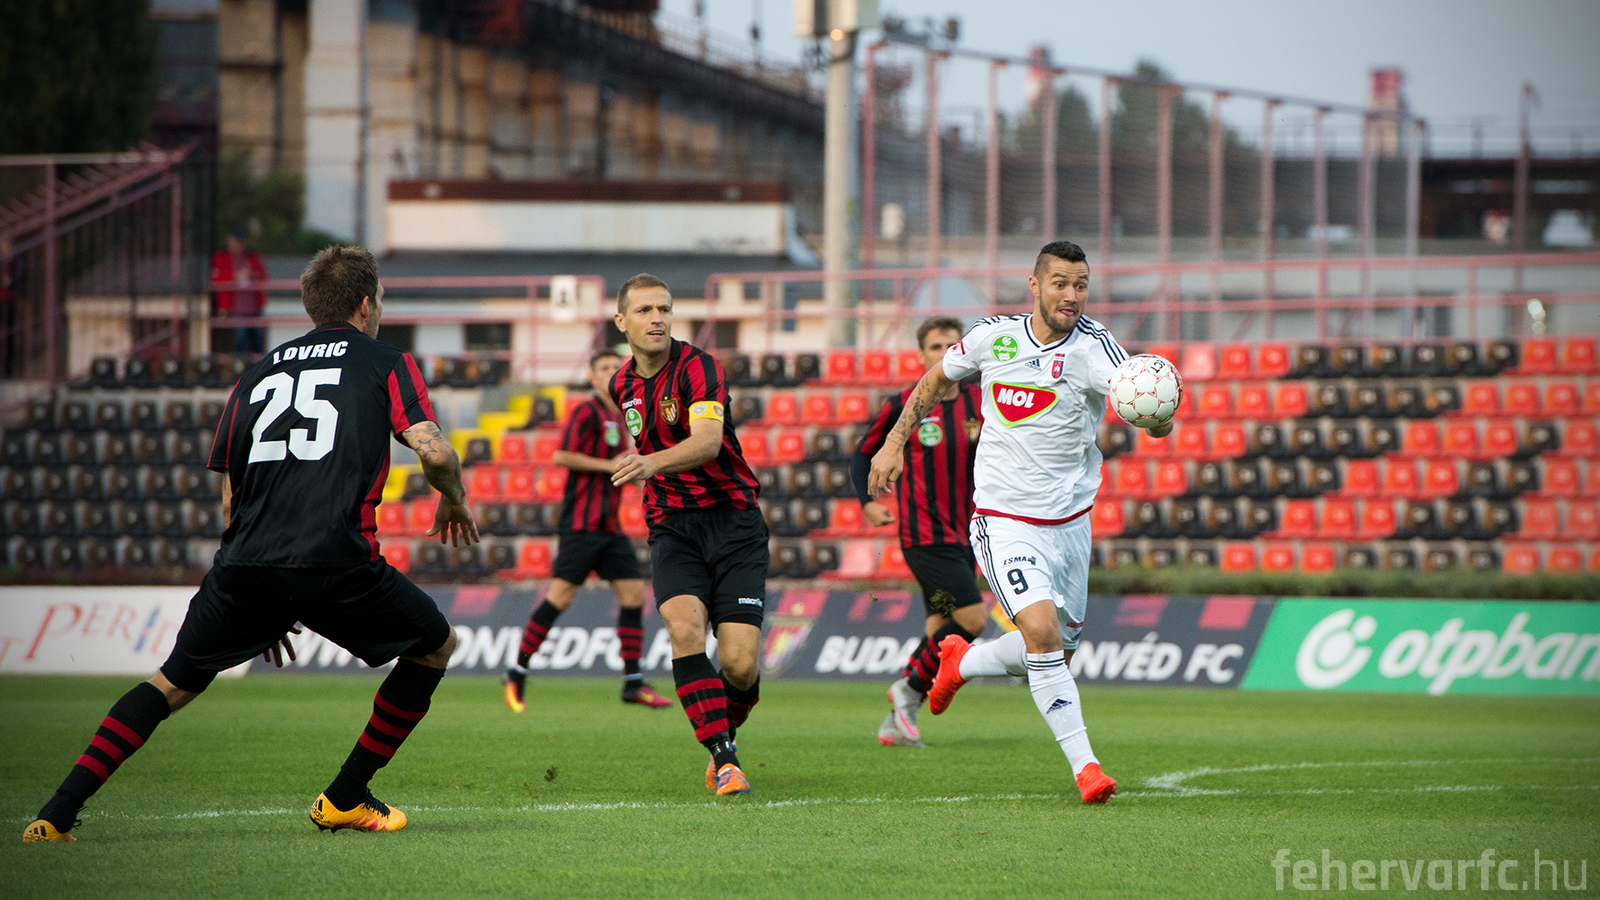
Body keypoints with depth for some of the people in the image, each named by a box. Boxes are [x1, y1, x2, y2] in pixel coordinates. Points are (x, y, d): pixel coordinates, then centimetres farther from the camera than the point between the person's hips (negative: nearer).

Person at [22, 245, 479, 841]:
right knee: (435, 645, 20)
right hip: (335, 561, -4)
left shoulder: (259, 372, 25)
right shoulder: (386, 364, 12)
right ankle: (344, 800, 20)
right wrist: (454, 499, 19)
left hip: (243, 566, 4)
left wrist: (263, 610, 32)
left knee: (174, 682, 18)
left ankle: (57, 814, 4)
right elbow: (434, 451, -4)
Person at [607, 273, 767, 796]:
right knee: (685, 627, -25)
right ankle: (724, 758, -24)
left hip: (733, 522, -4)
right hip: (672, 527, 4)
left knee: (739, 663, -12)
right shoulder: (624, 386, 9)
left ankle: (726, 729, 22)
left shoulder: (698, 368, -12)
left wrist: (653, 462, -47)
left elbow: (708, 440, -31)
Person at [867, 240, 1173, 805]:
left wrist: (1158, 413, -53)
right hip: (1004, 520, -2)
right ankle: (1084, 766, -18)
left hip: (1070, 521, 2)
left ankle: (961, 662, 43)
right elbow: (936, 380, 16)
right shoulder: (992, 337, -6)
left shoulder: (1093, 347, -14)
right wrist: (895, 443, 14)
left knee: (1056, 655, 14)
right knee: (1042, 631, -23)